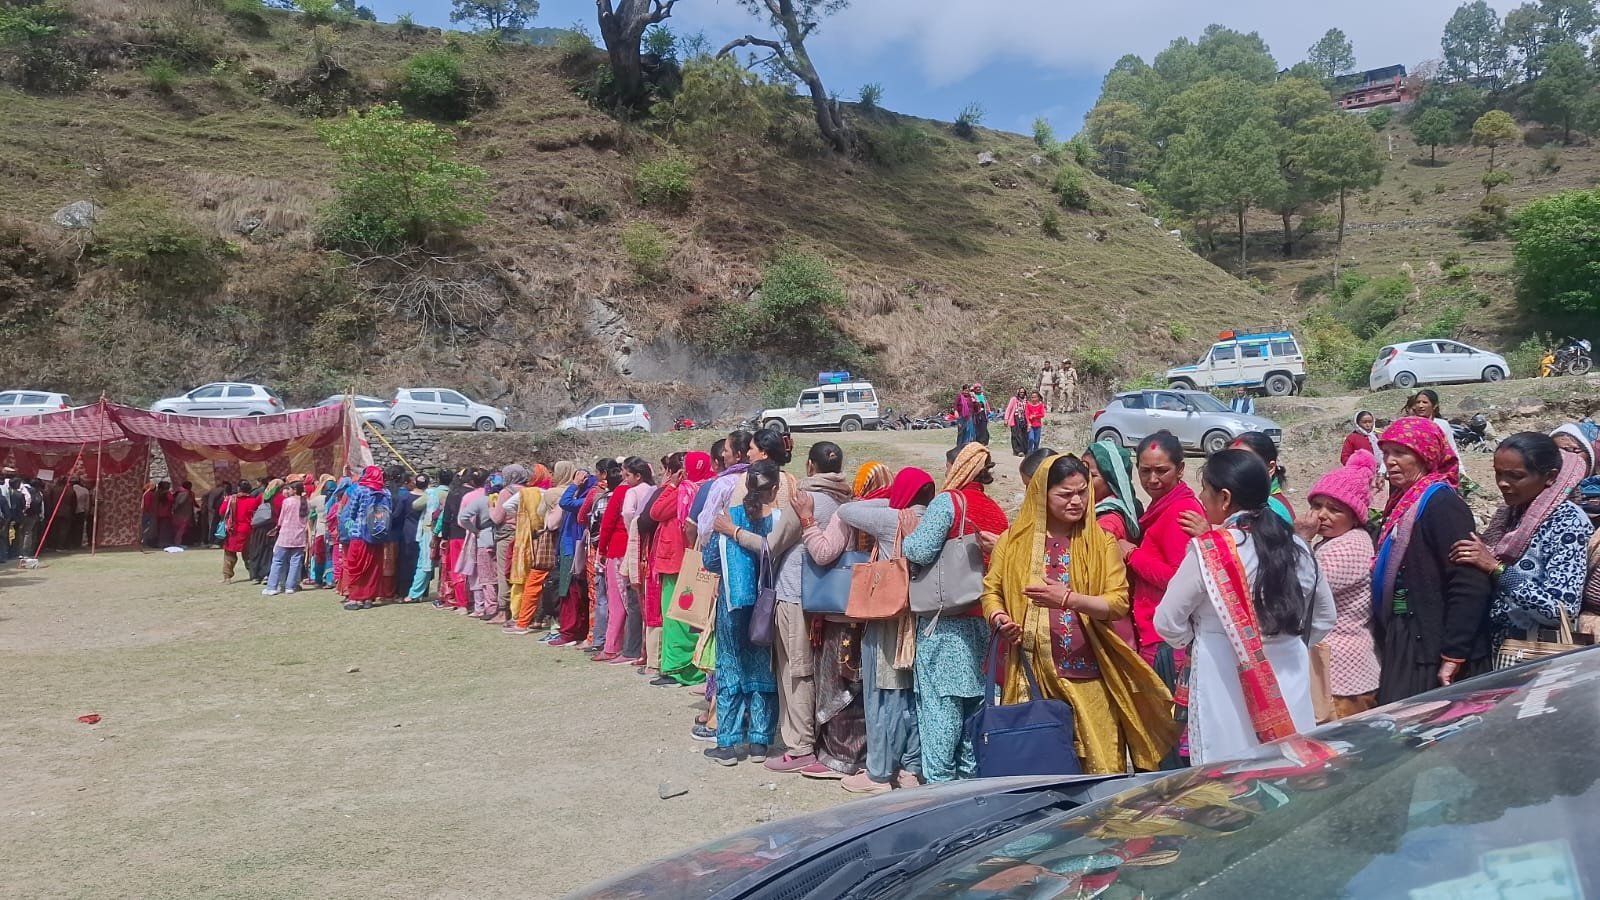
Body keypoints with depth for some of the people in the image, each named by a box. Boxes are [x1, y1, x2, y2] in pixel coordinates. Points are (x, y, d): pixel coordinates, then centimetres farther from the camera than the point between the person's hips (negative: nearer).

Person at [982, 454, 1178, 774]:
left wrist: (1069, 598, -19)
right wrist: (997, 617, -10)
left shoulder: (1101, 541, 3)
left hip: (1089, 676, 0)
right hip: (1032, 673, 1)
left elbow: (1119, 602, -5)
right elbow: (991, 589, 11)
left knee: (1100, 766, 1)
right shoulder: (1016, 539, 5)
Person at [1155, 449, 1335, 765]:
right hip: (1289, 682, 6)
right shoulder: (1295, 546, 3)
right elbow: (1324, 617, 14)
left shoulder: (1209, 550, -14)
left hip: (1225, 683, -5)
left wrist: (1199, 644, 10)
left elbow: (1168, 622, -7)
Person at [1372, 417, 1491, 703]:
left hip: (1430, 655, -8)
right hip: (1405, 648, 8)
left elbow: (1469, 585, -20)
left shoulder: (1441, 503, -13)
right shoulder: (1404, 502, 14)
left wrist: (1453, 655, -20)